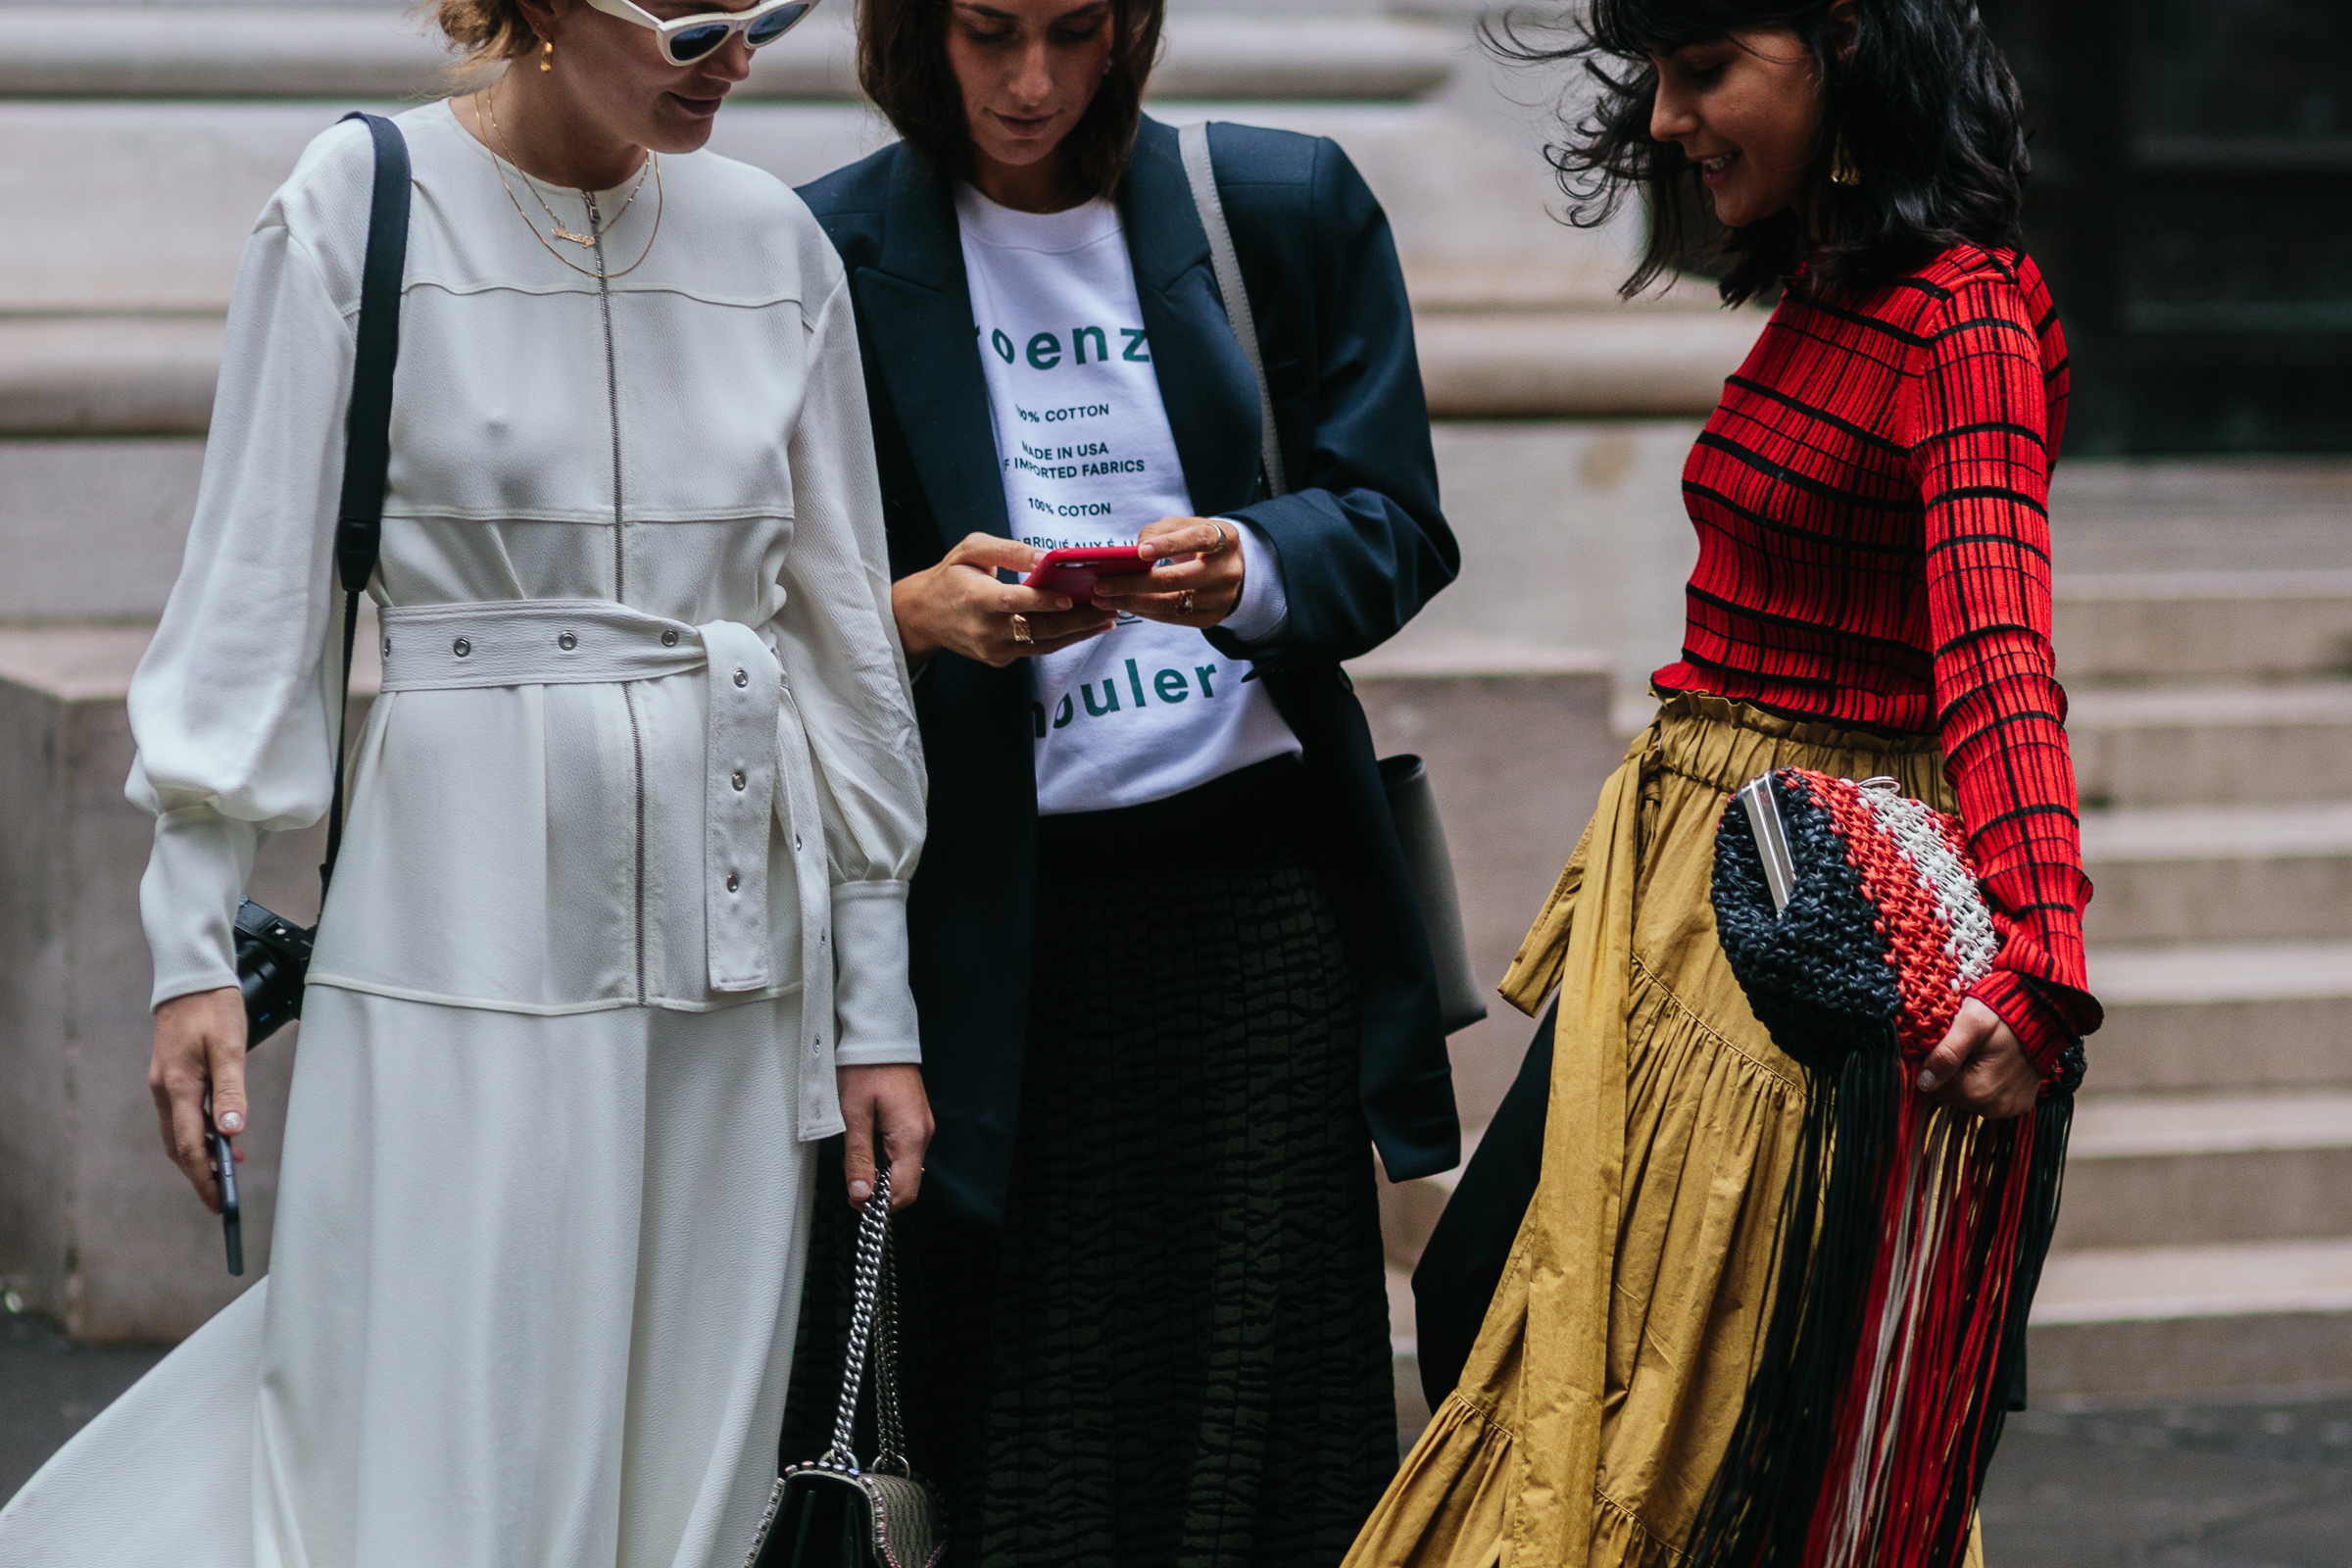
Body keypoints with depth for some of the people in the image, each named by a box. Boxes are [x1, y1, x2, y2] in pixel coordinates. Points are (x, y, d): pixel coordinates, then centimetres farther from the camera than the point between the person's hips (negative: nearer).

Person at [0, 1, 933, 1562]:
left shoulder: (772, 243, 7)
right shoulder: (361, 210, -3)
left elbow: (846, 630, 11)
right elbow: (255, 589, -2)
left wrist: (877, 1007, 9)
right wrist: (196, 940, -7)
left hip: (732, 911, 4)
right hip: (473, 900, -4)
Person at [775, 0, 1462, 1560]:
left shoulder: (1288, 205, 7)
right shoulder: (833, 256, 5)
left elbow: (1395, 527, 4)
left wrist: (1248, 571, -16)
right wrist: (912, 611, -17)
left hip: (1259, 889, 1)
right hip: (994, 918, -1)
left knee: (1261, 1406, 0)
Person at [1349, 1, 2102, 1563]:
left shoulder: (1963, 320, -17)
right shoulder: (1821, 293, 12)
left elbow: (1997, 648, -30)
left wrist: (2036, 963, -42)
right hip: (1688, 869, 9)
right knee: (1485, 1293, 11)